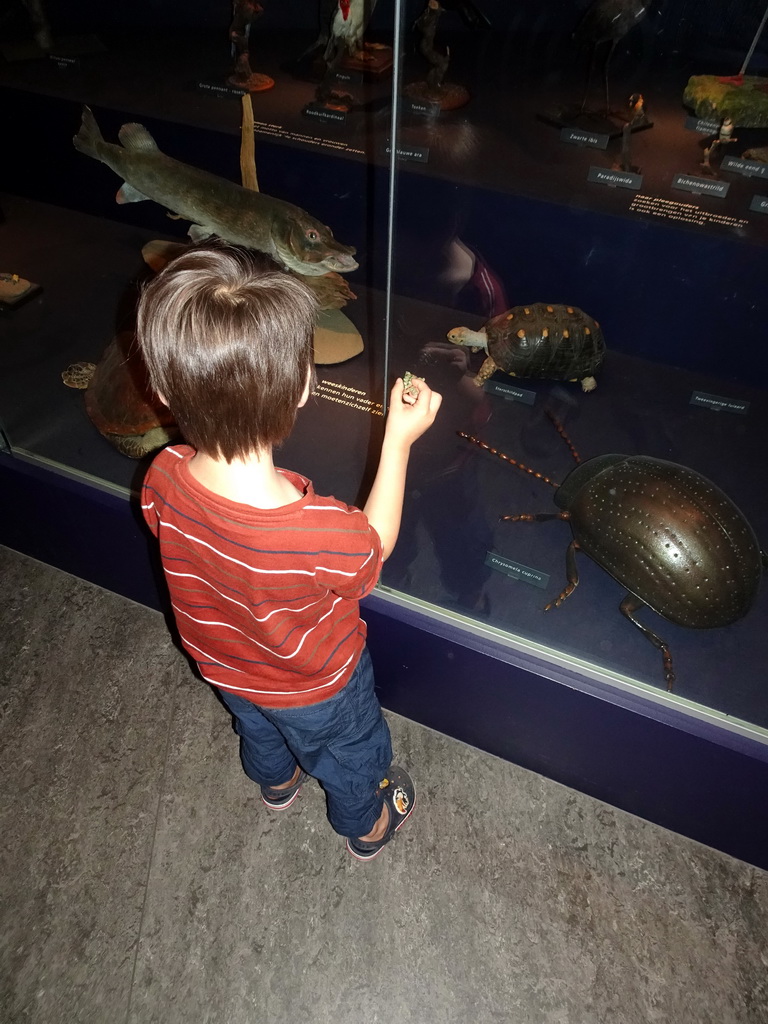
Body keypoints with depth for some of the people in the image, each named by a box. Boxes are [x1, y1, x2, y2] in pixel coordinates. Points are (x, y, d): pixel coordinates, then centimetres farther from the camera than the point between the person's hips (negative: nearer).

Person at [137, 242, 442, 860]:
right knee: (349, 755, 30)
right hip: (316, 688, -4)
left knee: (258, 729, 39)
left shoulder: (163, 479, -33)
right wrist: (398, 441, -17)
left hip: (222, 665, 5)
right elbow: (374, 548, -22)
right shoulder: (321, 534, -48)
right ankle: (367, 826, 63)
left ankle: (277, 782, 72)